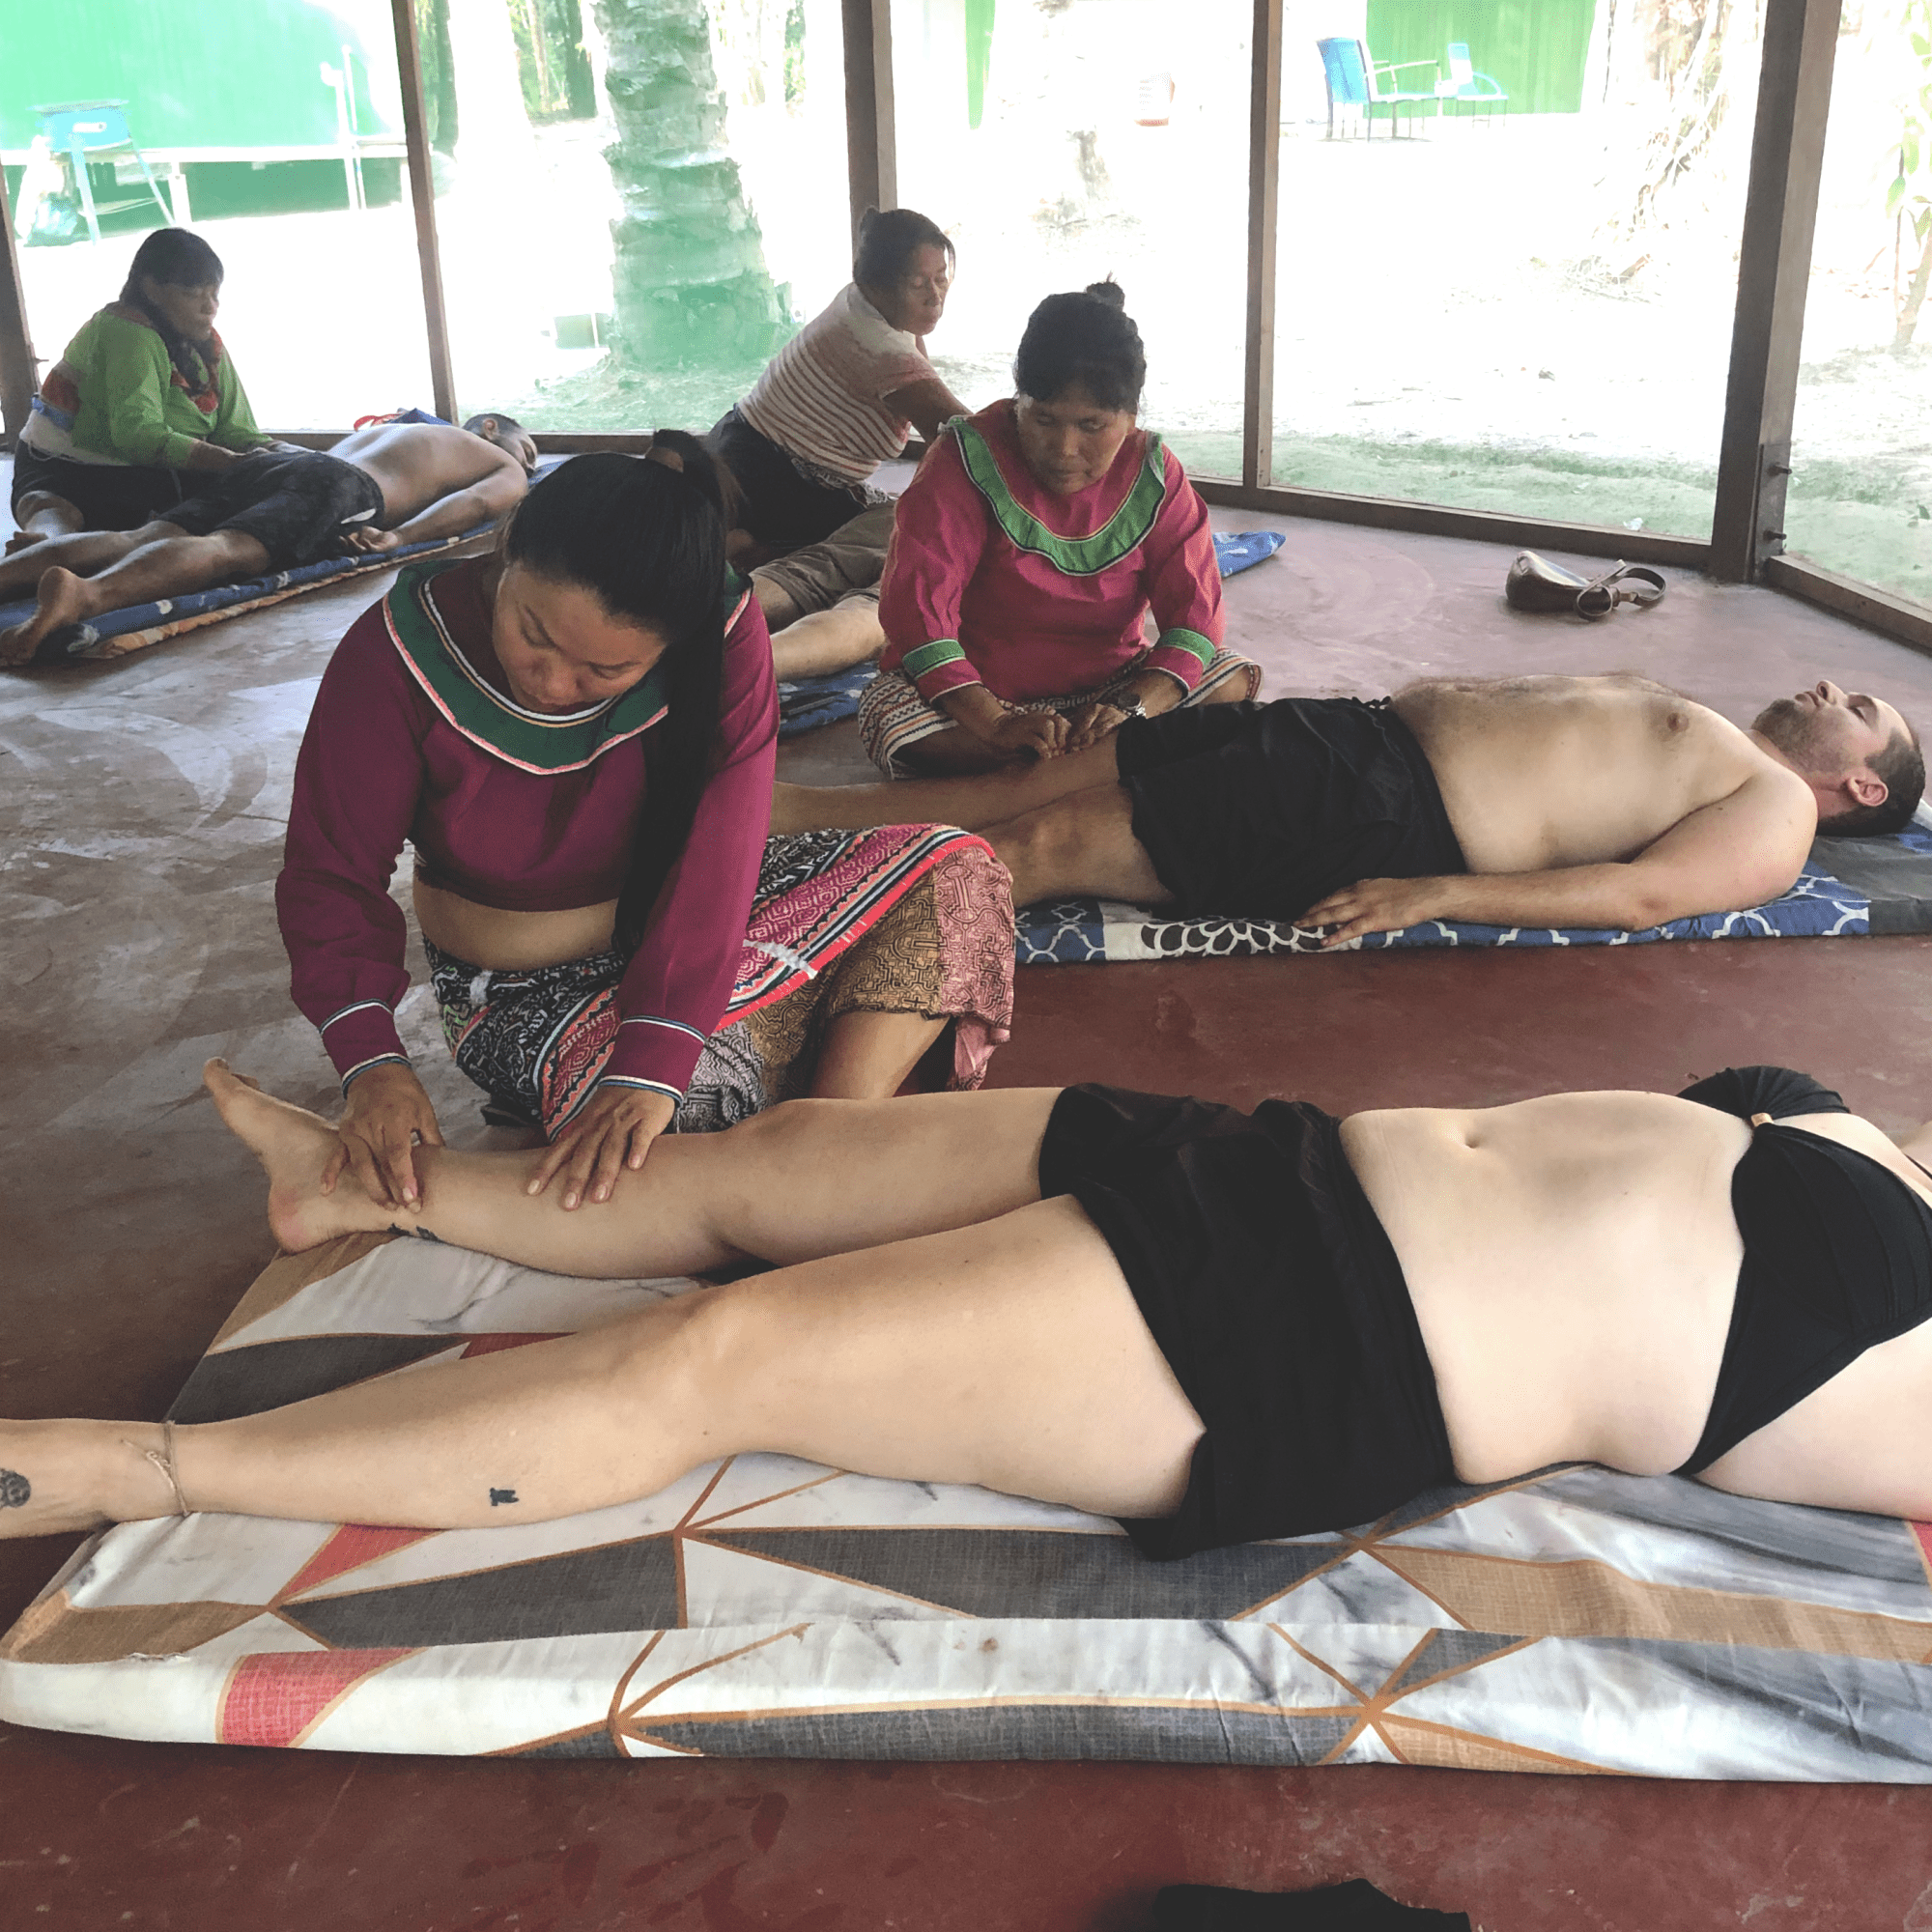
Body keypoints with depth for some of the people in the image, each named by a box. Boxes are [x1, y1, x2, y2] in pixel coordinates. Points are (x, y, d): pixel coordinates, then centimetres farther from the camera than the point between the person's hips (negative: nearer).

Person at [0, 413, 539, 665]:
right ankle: (83, 594, -60)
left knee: (137, 540, -13)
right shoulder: (506, 469, 25)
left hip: (270, 462, 7)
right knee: (226, 550, -32)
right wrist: (397, 536, -10)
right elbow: (477, 503, 0)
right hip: (338, 486, -7)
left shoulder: (385, 427, 44)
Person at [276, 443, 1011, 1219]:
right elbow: (332, 874, -18)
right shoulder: (399, 656, -22)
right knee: (717, 1091, -34)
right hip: (528, 986, -2)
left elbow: (717, 855, -30)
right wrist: (371, 1060, -36)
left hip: (684, 936, 3)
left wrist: (651, 1061, -41)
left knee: (953, 872, -15)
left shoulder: (722, 634, -21)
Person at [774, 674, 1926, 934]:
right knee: (1049, 783, -1)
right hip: (1359, 733, 7)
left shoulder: (1776, 813, 5)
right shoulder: (1660, 706, 29)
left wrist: (1433, 896, -22)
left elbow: (1640, 893, -12)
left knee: (1049, 841, -15)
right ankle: (782, 808, 1)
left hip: (1393, 822, -7)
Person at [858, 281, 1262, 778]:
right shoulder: (967, 459, -15)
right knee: (891, 721, -35)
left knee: (1236, 678, -19)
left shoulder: (1154, 475, -5)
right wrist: (996, 725, -38)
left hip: (1104, 686, 3)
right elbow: (918, 607, -24)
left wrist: (1132, 707, -31)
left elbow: (1193, 612, -11)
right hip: (979, 691, -2)